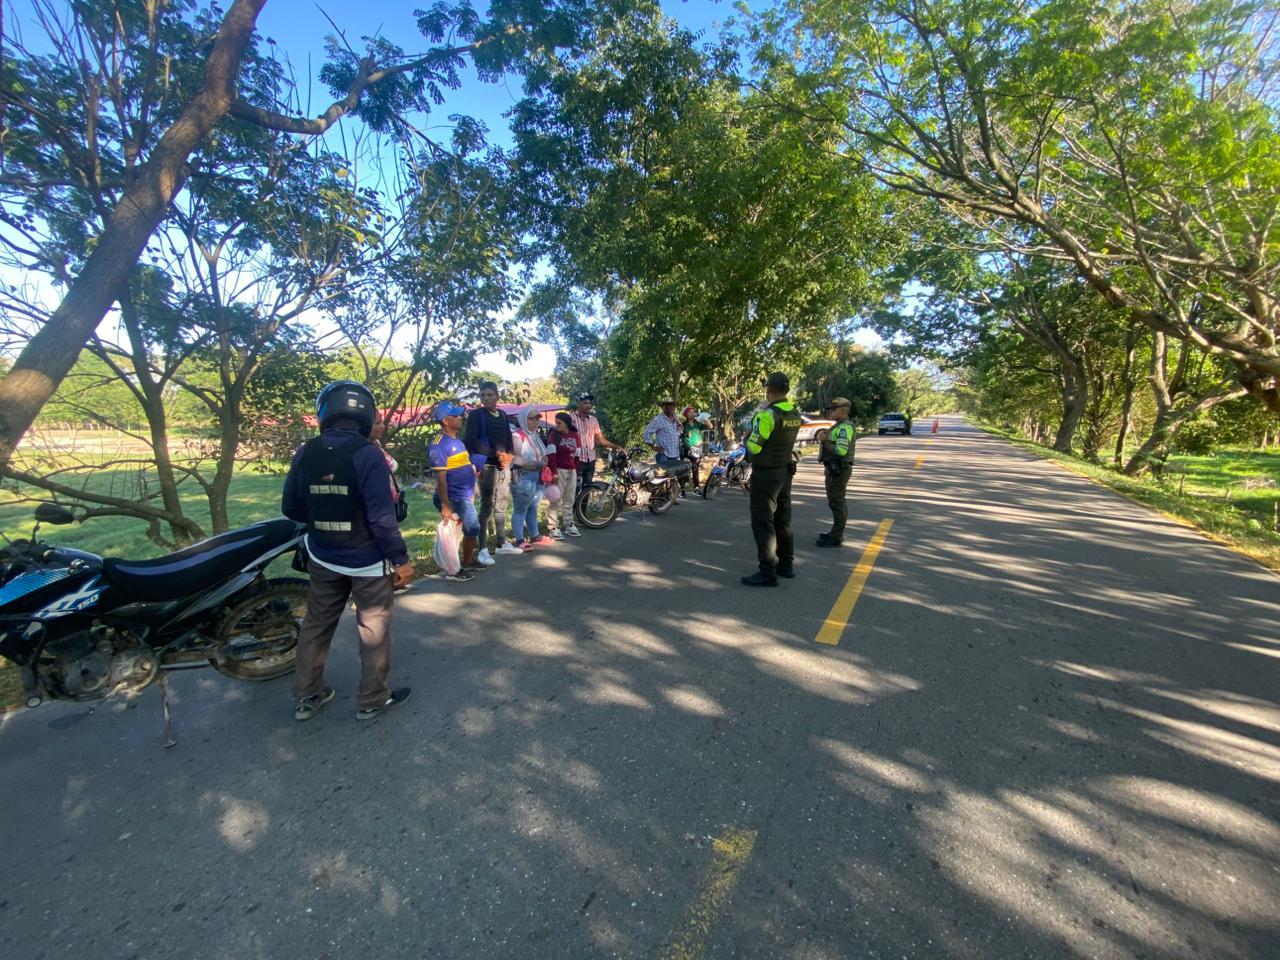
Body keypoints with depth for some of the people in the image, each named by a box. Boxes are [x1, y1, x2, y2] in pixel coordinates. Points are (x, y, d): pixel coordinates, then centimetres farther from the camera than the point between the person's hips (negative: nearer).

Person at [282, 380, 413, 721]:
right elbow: (381, 516, -23)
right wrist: (401, 559, -13)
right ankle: (372, 700, 22)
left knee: (316, 625, 20)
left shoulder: (305, 453, -3)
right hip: (368, 561, -5)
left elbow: (291, 508, 5)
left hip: (322, 559, 6)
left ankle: (307, 696, 34)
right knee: (374, 630, 10)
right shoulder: (367, 453, -21)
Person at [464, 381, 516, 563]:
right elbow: (471, 440, -13)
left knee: (501, 506, 12)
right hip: (487, 466, -6)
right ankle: (483, 550, -7)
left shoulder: (503, 415, 15)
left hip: (504, 465, 6)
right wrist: (495, 453, -16)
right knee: (487, 507, -9)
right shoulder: (476, 414, -3)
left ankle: (501, 544, 22)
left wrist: (508, 455, -5)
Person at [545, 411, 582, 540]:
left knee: (569, 500, 12)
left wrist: (576, 471, 9)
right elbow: (551, 454, -12)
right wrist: (554, 472, -18)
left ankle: (569, 525, 22)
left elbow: (576, 455, 12)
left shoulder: (574, 435, 9)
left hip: (571, 471, 5)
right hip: (559, 471, -5)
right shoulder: (554, 434, -5)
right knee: (556, 499, -5)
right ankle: (553, 528, -2)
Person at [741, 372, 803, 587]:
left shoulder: (767, 415, -20)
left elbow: (754, 447, -19)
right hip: (785, 471, 8)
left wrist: (749, 437, 2)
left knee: (763, 523, -3)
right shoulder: (795, 414, 4)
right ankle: (786, 564, 25)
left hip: (765, 474, -8)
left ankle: (767, 572, -2)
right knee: (783, 520, 16)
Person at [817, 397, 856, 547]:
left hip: (839, 470, -11)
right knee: (836, 502, 16)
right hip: (835, 468, 11)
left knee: (837, 503, -6)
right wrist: (828, 466, 23)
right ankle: (836, 533, 25)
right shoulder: (840, 426, 17)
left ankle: (836, 538, -2)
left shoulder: (845, 427, -17)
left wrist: (824, 440, -17)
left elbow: (841, 450, -27)